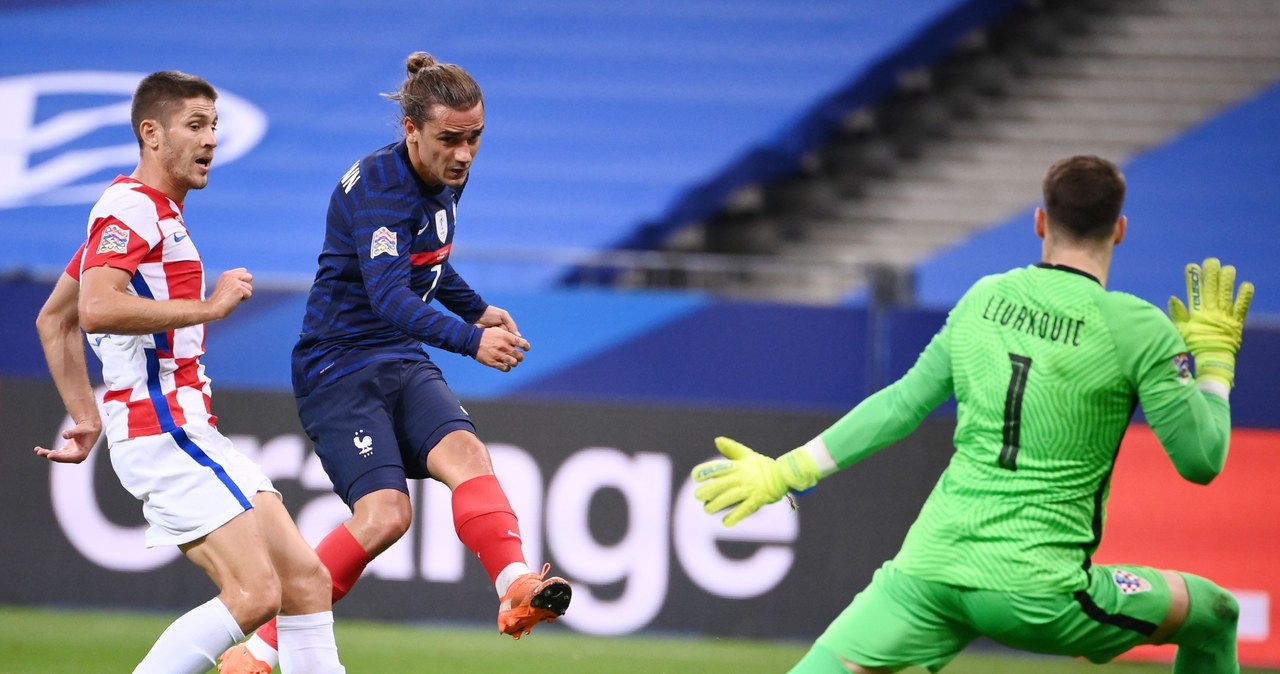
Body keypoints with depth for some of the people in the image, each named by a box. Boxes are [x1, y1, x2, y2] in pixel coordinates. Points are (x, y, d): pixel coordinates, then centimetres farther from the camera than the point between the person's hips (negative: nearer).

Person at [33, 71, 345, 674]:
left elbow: (52, 319, 30)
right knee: (255, 593, -17)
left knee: (306, 580, 3)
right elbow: (98, 309, -27)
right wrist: (211, 306, -18)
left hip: (192, 432, 10)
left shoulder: (158, 214, 22)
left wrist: (87, 419, 25)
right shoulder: (133, 206, -9)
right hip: (162, 426, -10)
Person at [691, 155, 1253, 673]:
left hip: (930, 571, 3)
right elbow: (1202, 460, -2)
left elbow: (901, 405, 14)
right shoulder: (1138, 329, -4)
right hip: (1037, 594, -3)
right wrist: (1214, 356, 14)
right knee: (1214, 615, 18)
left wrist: (785, 472, 23)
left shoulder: (984, 299, 10)